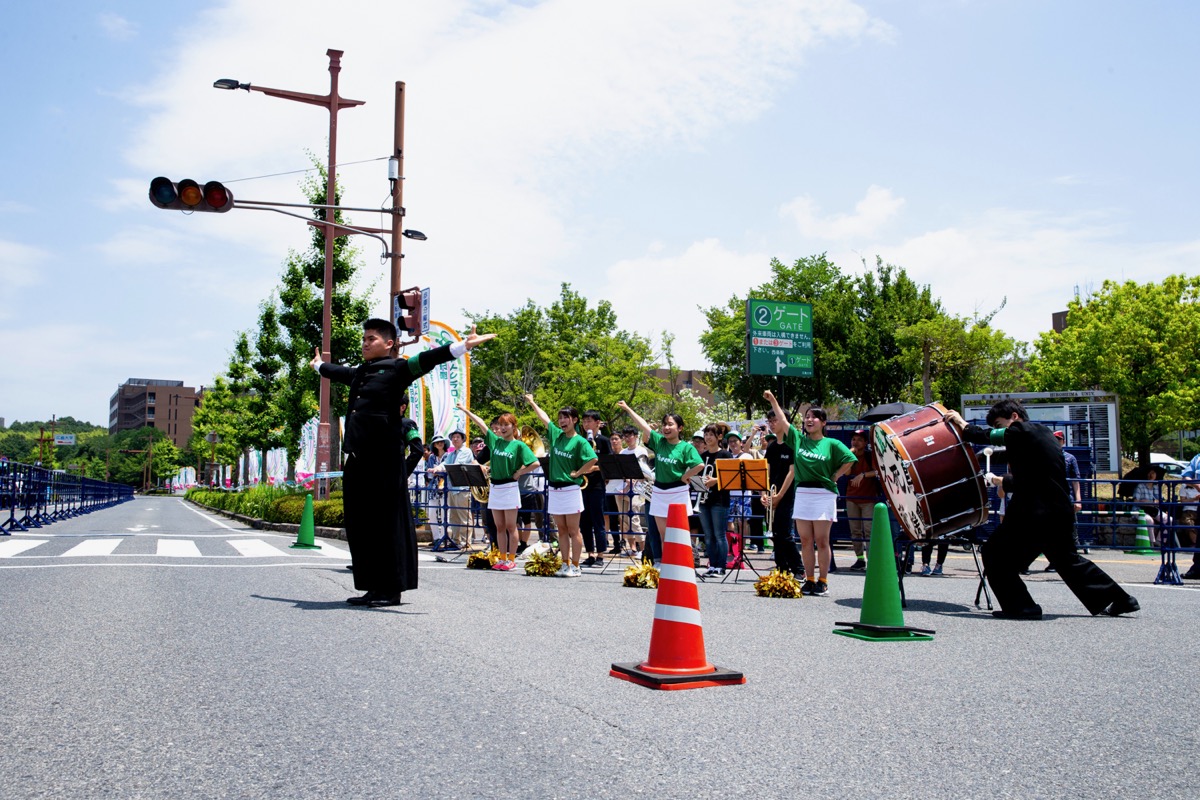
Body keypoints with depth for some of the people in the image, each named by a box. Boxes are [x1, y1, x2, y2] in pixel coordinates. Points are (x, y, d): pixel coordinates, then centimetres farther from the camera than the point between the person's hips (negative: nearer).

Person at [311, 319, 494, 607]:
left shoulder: (396, 369, -2)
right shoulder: (359, 373, 20)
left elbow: (426, 360, -16)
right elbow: (336, 371, 42)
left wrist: (463, 346, -30)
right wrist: (319, 365, 61)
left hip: (384, 462, -8)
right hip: (357, 460, 8)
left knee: (388, 525, -3)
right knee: (360, 527, 9)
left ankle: (391, 590, 2)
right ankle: (373, 587, 17)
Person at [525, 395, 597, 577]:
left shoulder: (580, 441, -10)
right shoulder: (555, 434, 9)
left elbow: (592, 460, -23)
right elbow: (544, 418, 21)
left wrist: (577, 473, -14)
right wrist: (532, 402, 29)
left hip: (570, 490, -6)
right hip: (554, 490, 6)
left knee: (573, 531, 0)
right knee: (562, 530, 11)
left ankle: (575, 567, 4)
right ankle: (565, 565, 17)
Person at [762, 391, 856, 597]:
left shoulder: (831, 444, 0)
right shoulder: (798, 439, 9)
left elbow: (849, 460, -2)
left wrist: (833, 478, -3)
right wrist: (772, 400, -1)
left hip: (824, 495, -4)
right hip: (802, 493, 4)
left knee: (821, 541, -1)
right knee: (806, 541, 5)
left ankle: (823, 581, 6)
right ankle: (809, 580, 12)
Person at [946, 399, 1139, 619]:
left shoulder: (1023, 432, -10)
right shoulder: (1042, 432, 19)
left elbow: (986, 436, -5)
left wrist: (963, 425, 11)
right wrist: (999, 481, 30)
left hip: (1034, 515, -10)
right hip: (1060, 512, 10)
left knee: (994, 554, -2)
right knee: (1067, 559, 25)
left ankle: (1020, 607, -2)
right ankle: (1119, 600, 32)